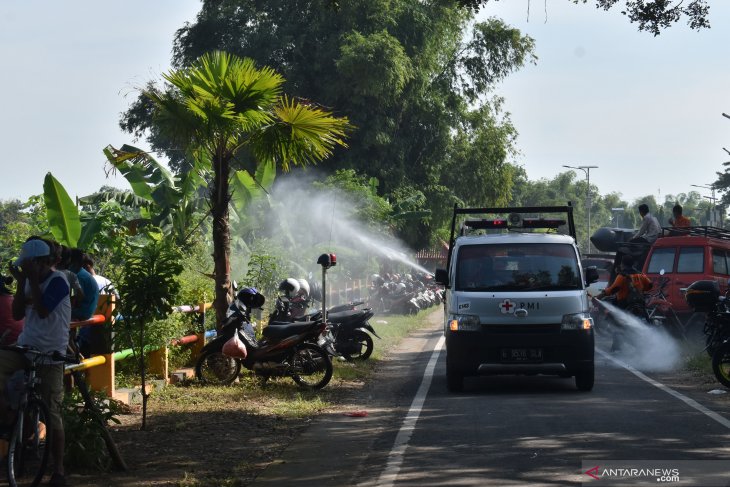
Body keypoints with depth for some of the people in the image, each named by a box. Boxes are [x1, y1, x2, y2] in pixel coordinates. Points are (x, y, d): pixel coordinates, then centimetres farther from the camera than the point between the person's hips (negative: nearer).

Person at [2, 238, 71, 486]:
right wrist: (21, 282, -4)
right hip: (25, 347, 7)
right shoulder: (31, 281, 10)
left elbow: (42, 310, -21)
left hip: (50, 354, -7)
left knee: (52, 413, -4)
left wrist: (32, 280, -17)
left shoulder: (57, 280, -10)